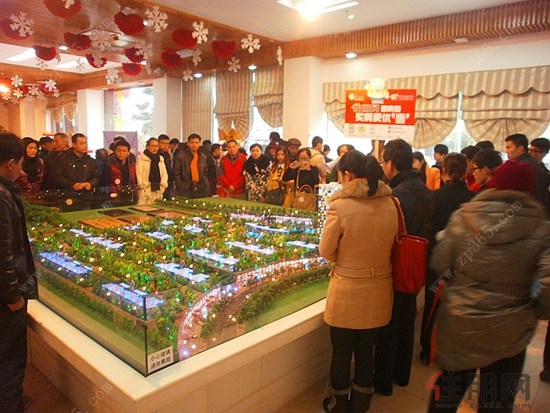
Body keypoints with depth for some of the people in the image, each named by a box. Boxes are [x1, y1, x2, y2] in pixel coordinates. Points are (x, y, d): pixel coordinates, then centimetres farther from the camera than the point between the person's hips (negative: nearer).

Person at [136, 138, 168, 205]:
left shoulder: (161, 159, 17)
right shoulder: (141, 158, 0)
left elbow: (164, 174, 16)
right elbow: (138, 175, -5)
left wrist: (163, 186, 3)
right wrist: (143, 186, -11)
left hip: (158, 191, 5)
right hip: (145, 190, -5)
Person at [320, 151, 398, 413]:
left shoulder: (340, 205, -20)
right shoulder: (391, 204, -6)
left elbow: (326, 251, -11)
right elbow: (393, 244, 6)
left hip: (347, 290, -4)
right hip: (380, 290, 4)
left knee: (341, 352, 17)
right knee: (366, 351, 22)